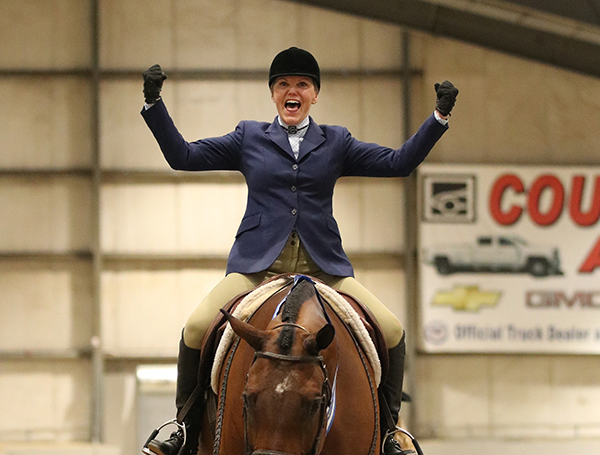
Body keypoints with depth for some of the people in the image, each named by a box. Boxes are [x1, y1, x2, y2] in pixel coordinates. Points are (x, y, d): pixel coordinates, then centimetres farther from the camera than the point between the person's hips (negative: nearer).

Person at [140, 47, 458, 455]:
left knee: (392, 330, -15)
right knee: (197, 328, -23)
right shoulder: (249, 138, 14)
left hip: (323, 265, 1)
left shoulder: (336, 143, 15)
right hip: (258, 264, -1)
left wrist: (439, 118, -1)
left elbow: (399, 162, 9)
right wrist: (155, 105, 0)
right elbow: (182, 156, 11)